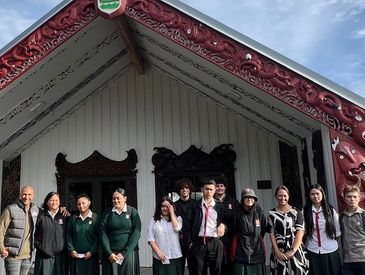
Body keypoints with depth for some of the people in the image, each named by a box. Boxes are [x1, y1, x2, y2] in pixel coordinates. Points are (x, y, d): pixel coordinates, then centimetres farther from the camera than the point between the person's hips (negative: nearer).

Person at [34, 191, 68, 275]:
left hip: (60, 255, 1)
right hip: (44, 255, -1)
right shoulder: (41, 216, 4)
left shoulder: (64, 216, 7)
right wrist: (38, 245, 1)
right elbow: (35, 233, 9)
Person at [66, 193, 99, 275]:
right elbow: (68, 236, 7)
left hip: (91, 256, -2)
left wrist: (92, 252, -11)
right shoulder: (73, 218, 9)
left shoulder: (95, 218, -2)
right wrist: (71, 250, -4)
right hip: (75, 256, 3)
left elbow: (98, 237, -5)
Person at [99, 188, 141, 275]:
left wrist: (124, 253, -11)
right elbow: (103, 234, 0)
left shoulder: (132, 212, 0)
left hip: (129, 252, -1)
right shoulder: (107, 213, 4)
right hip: (110, 253, 1)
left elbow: (136, 234, -6)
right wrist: (109, 253, -10)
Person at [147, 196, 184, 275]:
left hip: (175, 257, 1)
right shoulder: (154, 220, 6)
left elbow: (177, 228, -11)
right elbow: (150, 239, 0)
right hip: (159, 258, -1)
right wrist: (158, 252, -10)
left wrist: (172, 213, -4)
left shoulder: (177, 218, 10)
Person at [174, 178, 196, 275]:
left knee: (193, 267, 1)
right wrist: (179, 235, -4)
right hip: (179, 241, 0)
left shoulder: (195, 204, 5)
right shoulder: (175, 205, 6)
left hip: (192, 240, 0)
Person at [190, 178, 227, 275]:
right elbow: (190, 223, 5)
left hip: (215, 244, 1)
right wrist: (190, 241, 0)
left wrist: (223, 225, -4)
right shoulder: (196, 205, 4)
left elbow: (225, 222, 18)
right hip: (199, 243, -1)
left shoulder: (219, 207, 9)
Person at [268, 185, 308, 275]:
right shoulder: (272, 213, 5)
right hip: (279, 252, 1)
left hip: (295, 251, -1)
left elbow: (300, 232, -5)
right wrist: (277, 251, -8)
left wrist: (292, 251, -13)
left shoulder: (296, 212, 2)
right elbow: (272, 233, 3)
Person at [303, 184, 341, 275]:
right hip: (313, 251, 0)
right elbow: (303, 231, 2)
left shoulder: (331, 210, 0)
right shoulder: (305, 211, -1)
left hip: (331, 251, 0)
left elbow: (337, 231, 3)